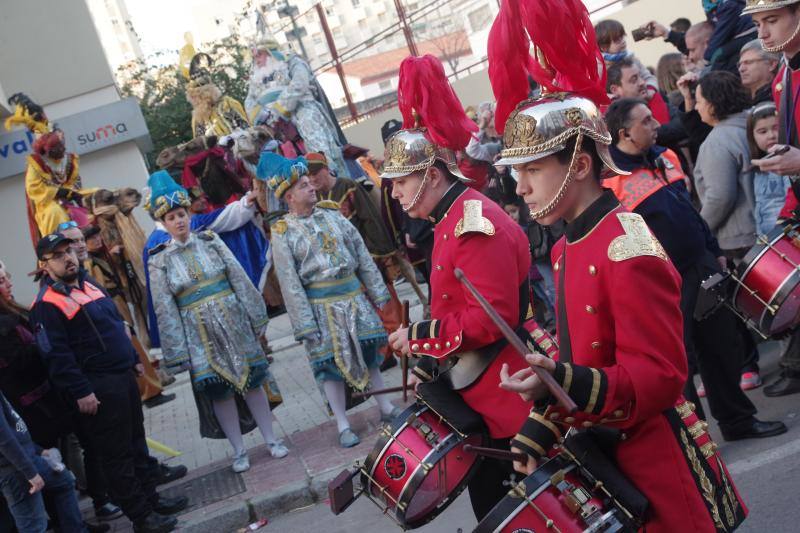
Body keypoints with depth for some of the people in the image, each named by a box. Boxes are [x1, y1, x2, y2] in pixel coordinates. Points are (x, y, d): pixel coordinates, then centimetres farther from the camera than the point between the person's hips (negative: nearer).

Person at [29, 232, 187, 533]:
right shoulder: (47, 304, -15)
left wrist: (133, 358, 22)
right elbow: (56, 354, -19)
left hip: (124, 376, 9)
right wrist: (80, 392, -21)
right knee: (117, 453, 1)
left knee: (137, 441, 17)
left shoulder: (88, 283, 13)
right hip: (98, 388, -9)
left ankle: (151, 497, 30)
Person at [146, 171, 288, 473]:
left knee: (252, 379, 6)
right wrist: (178, 351, -4)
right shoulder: (159, 261, -2)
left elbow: (239, 279, 3)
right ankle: (239, 451, 16)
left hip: (233, 322, 1)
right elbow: (165, 309, -2)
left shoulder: (210, 241, 2)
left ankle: (270, 439, 19)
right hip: (199, 334, -1)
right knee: (219, 390, 4)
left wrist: (256, 318, 2)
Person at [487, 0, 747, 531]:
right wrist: (538, 431, 4)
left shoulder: (630, 251, -22)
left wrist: (561, 384, -36)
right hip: (604, 455, 8)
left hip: (655, 462, -8)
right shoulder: (567, 247, 5)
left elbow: (660, 378, -24)